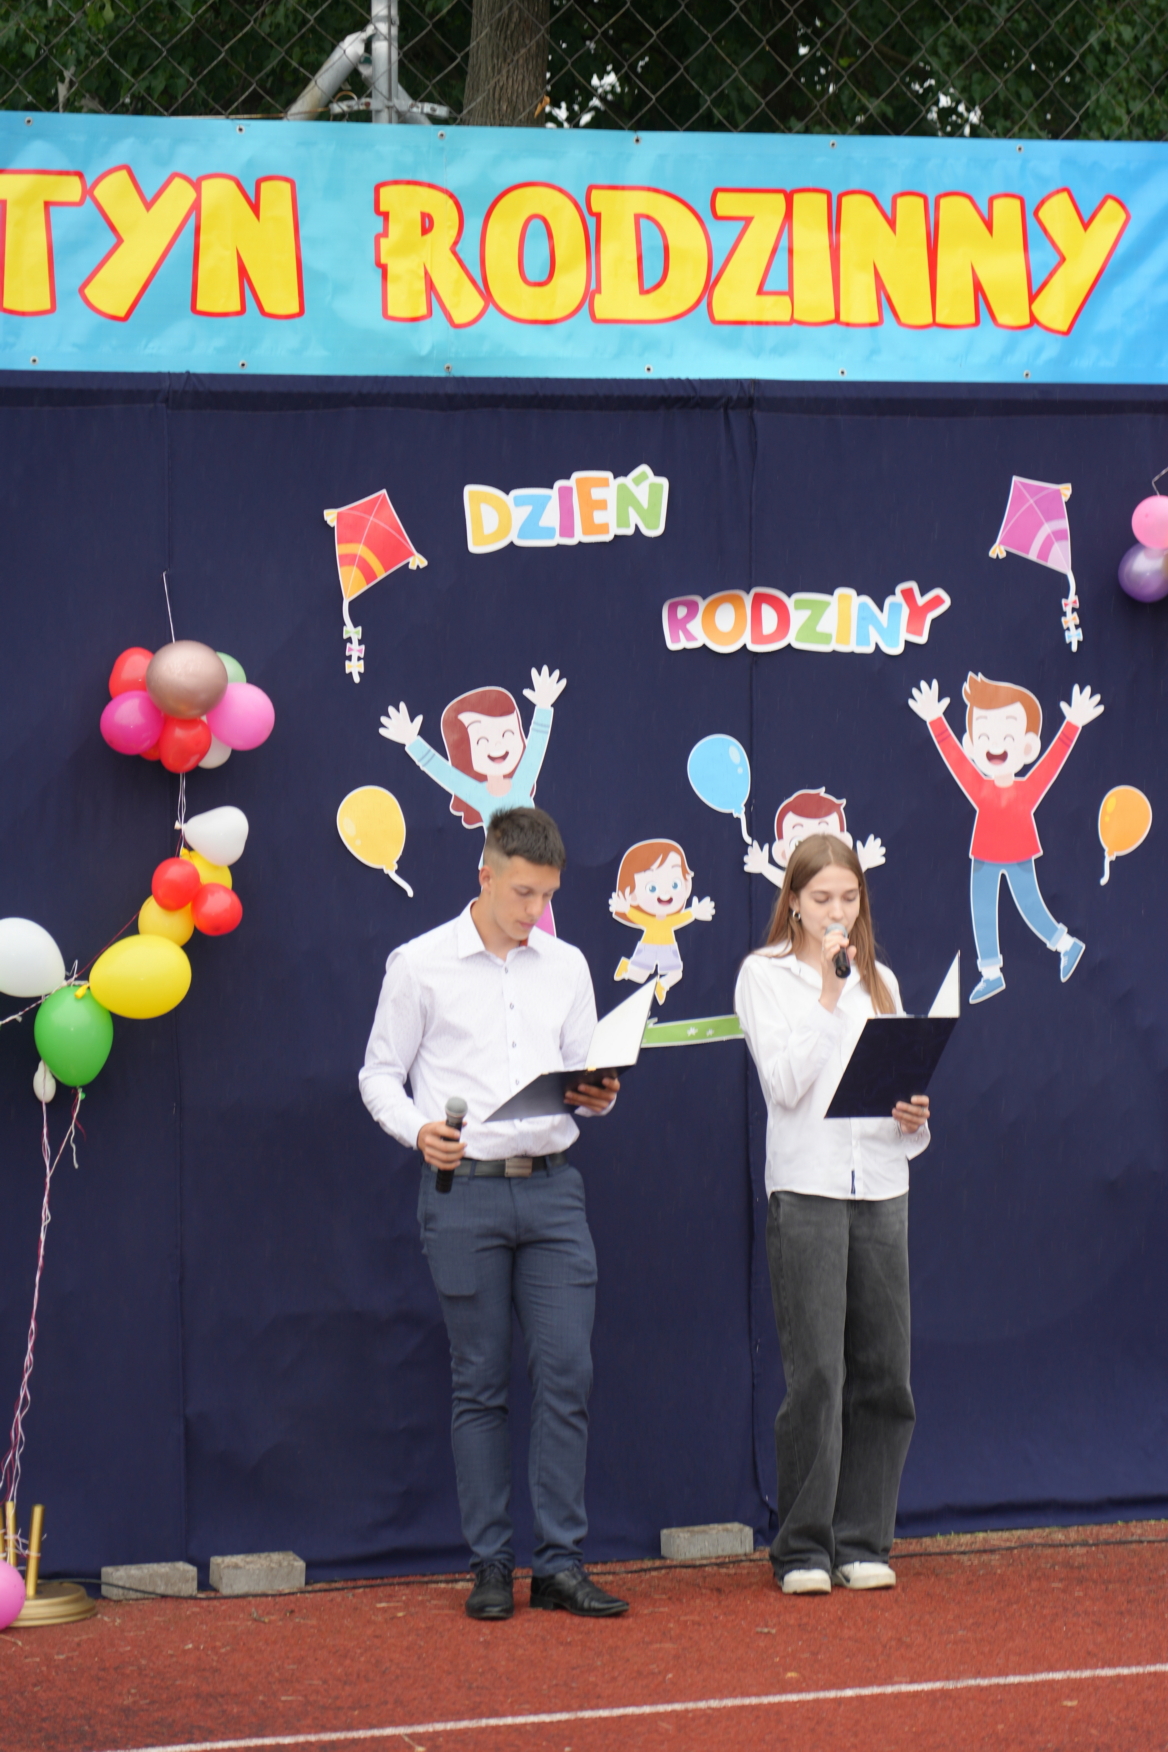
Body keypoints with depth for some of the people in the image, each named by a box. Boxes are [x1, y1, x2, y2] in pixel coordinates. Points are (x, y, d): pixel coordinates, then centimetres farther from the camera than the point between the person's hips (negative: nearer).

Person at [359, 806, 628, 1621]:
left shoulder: (567, 966, 12)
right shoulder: (420, 965, 2)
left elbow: (585, 1074, 17)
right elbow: (380, 1073, 4)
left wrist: (598, 1096, -6)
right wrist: (416, 1129, -14)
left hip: (552, 1188, 3)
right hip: (465, 1192, -3)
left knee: (568, 1375, -4)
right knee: (481, 1385, 1)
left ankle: (562, 1563, 2)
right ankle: (490, 1565, 9)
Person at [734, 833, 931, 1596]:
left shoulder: (880, 981, 16)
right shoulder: (765, 975, 2)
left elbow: (905, 1083, 17)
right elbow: (785, 1083, -10)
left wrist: (914, 1120, -5)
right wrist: (827, 995, -13)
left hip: (881, 1189, 5)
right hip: (806, 1190, -5)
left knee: (883, 1373, 2)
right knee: (816, 1372, -8)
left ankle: (863, 1541, 9)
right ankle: (803, 1547, -1)